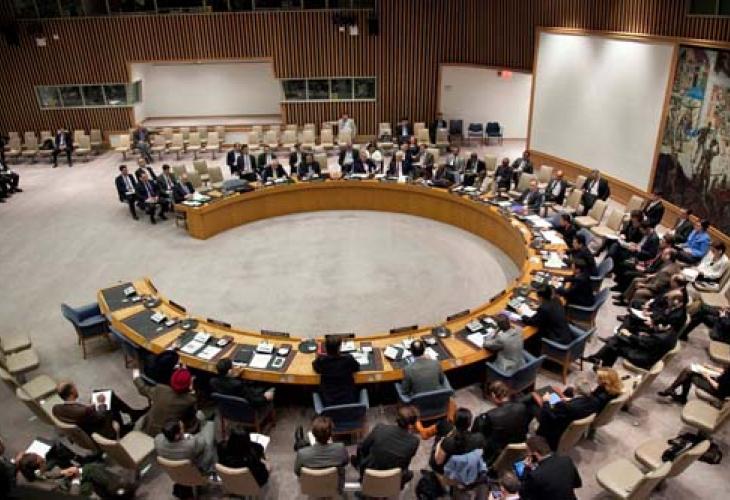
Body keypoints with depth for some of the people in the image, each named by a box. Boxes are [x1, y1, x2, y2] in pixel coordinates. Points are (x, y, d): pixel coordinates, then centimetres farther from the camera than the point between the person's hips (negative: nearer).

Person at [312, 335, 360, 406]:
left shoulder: (321, 360, -16)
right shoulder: (348, 358, -18)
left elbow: (316, 368, 9)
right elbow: (357, 368, 5)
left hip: (328, 403, 0)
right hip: (349, 401, 0)